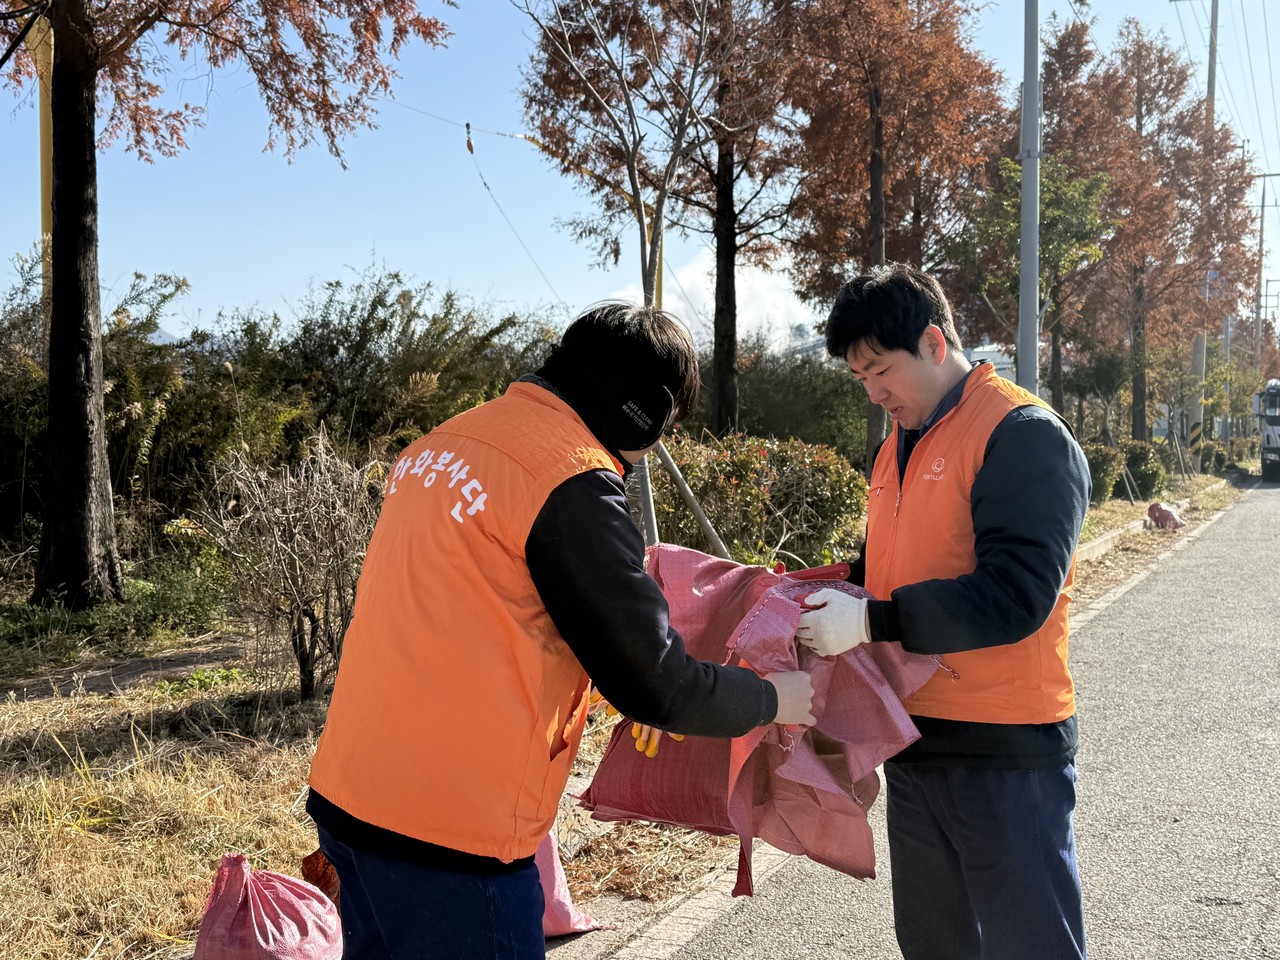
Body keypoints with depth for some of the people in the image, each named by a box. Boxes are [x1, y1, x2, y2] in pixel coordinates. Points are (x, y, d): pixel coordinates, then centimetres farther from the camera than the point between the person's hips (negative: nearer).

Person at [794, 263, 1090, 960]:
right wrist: (828, 591, 4)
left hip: (1004, 752, -8)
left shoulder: (1024, 434, -14)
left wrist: (870, 621, -24)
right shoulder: (896, 447, 13)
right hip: (915, 743, 8)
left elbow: (1015, 595, -24)